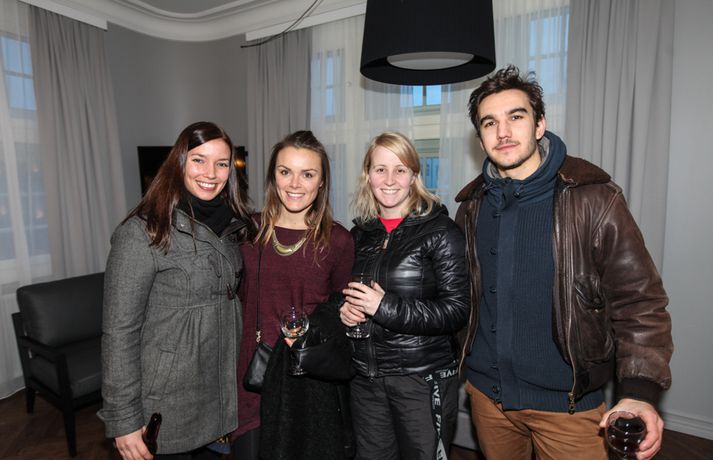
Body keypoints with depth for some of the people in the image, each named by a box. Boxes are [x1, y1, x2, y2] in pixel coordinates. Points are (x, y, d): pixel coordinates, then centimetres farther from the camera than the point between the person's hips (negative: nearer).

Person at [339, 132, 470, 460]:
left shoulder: (440, 231, -10)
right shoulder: (360, 233, 6)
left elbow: (458, 310, -15)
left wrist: (386, 308, -21)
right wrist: (344, 308, -5)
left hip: (423, 378, -4)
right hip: (365, 376, 5)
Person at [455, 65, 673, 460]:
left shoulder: (592, 197, -12)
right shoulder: (473, 205, 0)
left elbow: (638, 300, -11)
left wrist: (639, 390, -20)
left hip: (566, 402, -4)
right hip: (485, 391, 4)